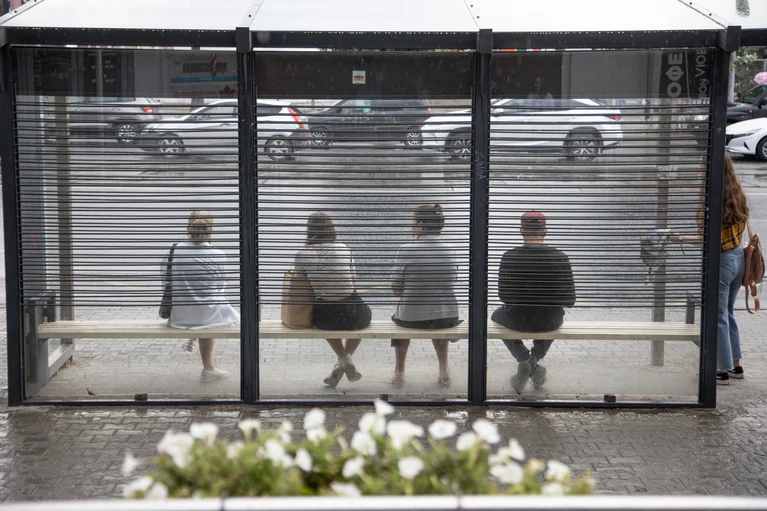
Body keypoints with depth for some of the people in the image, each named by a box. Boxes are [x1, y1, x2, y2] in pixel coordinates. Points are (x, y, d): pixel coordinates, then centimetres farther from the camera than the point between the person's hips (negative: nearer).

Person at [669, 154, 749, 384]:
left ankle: (723, 370, 12)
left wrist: (680, 238, -17)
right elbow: (740, 228, 10)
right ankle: (736, 365, 27)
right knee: (728, 313, 21)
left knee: (718, 317, 4)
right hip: (738, 256, 8)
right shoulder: (738, 196, 3)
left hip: (720, 261, -8)